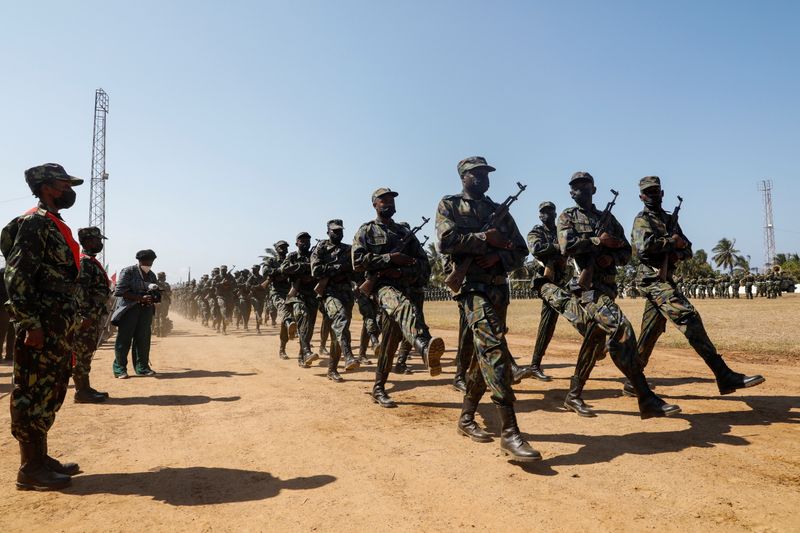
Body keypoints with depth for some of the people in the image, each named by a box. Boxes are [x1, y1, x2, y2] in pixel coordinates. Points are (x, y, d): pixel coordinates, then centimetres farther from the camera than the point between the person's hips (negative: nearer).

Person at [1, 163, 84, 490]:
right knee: (34, 395, -2)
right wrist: (31, 325, -22)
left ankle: (40, 459, 25)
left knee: (50, 394, 15)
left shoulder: (55, 225, 19)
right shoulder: (34, 223, -11)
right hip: (41, 327, -10)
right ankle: (30, 470, 7)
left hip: (58, 326, 10)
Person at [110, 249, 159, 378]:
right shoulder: (128, 271, -2)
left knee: (143, 340, 5)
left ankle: (142, 367, 12)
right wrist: (141, 298, -19)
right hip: (129, 309, -5)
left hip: (146, 310, 5)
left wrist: (153, 297, -5)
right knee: (124, 339, -2)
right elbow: (121, 291, -12)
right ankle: (119, 368, 5)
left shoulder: (151, 275, 16)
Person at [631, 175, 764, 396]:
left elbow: (687, 248, 18)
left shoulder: (669, 219, 21)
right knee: (689, 317, -18)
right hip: (654, 280, -8)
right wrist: (671, 242, -8)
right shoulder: (642, 220, -3)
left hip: (663, 281, 8)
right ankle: (725, 377, -19)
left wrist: (679, 254, -5)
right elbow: (643, 246, -22)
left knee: (649, 335, 9)